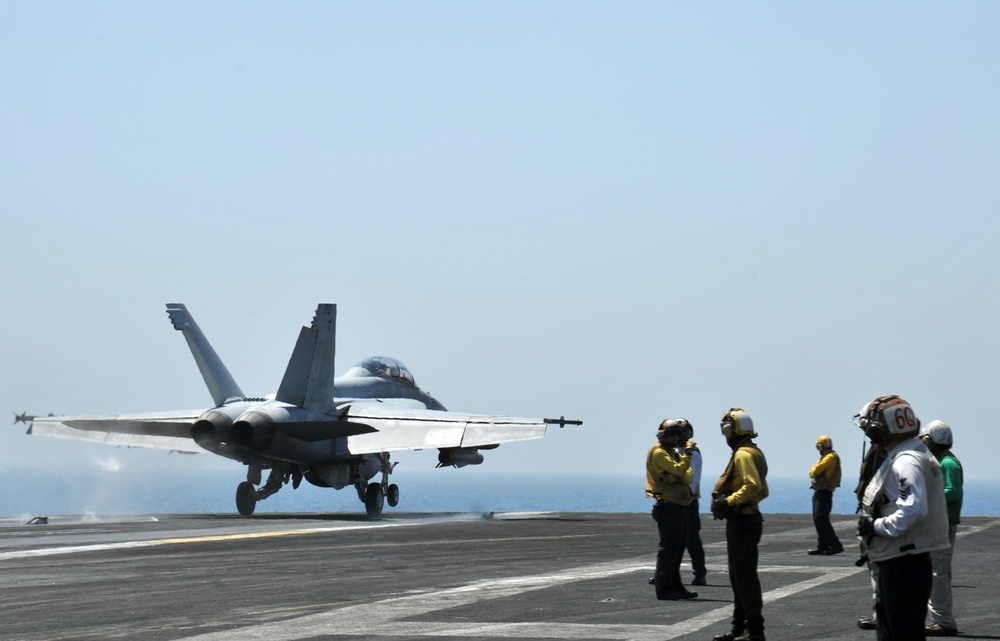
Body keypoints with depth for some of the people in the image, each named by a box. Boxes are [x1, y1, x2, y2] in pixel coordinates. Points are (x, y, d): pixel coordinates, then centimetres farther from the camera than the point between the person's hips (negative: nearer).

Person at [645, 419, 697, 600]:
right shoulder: (659, 453, -9)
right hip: (668, 505, -10)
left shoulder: (674, 453, 21)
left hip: (679, 505, 10)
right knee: (669, 547, -10)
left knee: (678, 546, 14)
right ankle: (664, 589, -9)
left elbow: (689, 476, 9)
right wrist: (687, 454, -14)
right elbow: (679, 470, -22)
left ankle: (675, 586, 21)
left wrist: (682, 476, -11)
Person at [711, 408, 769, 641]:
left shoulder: (743, 455, -15)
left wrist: (728, 501, -24)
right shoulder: (753, 453, 18)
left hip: (742, 523, -11)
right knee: (739, 577, 16)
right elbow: (762, 490, 23)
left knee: (745, 577, -9)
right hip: (746, 519, 11)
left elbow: (752, 485, -28)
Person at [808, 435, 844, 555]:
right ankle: (822, 546, 15)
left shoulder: (830, 457, -13)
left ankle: (835, 545, -15)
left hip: (824, 492, -11)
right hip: (820, 491, 11)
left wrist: (812, 471, 3)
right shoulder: (826, 457, 20)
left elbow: (814, 471, -17)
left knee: (821, 520, -14)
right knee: (818, 520, 12)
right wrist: (814, 472, -2)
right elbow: (813, 472, 18)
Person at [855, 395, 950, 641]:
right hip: (895, 560, 11)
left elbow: (913, 510, -31)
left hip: (904, 563, -11)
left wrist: (876, 526, -21)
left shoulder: (906, 462, -19)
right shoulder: (898, 457, 14)